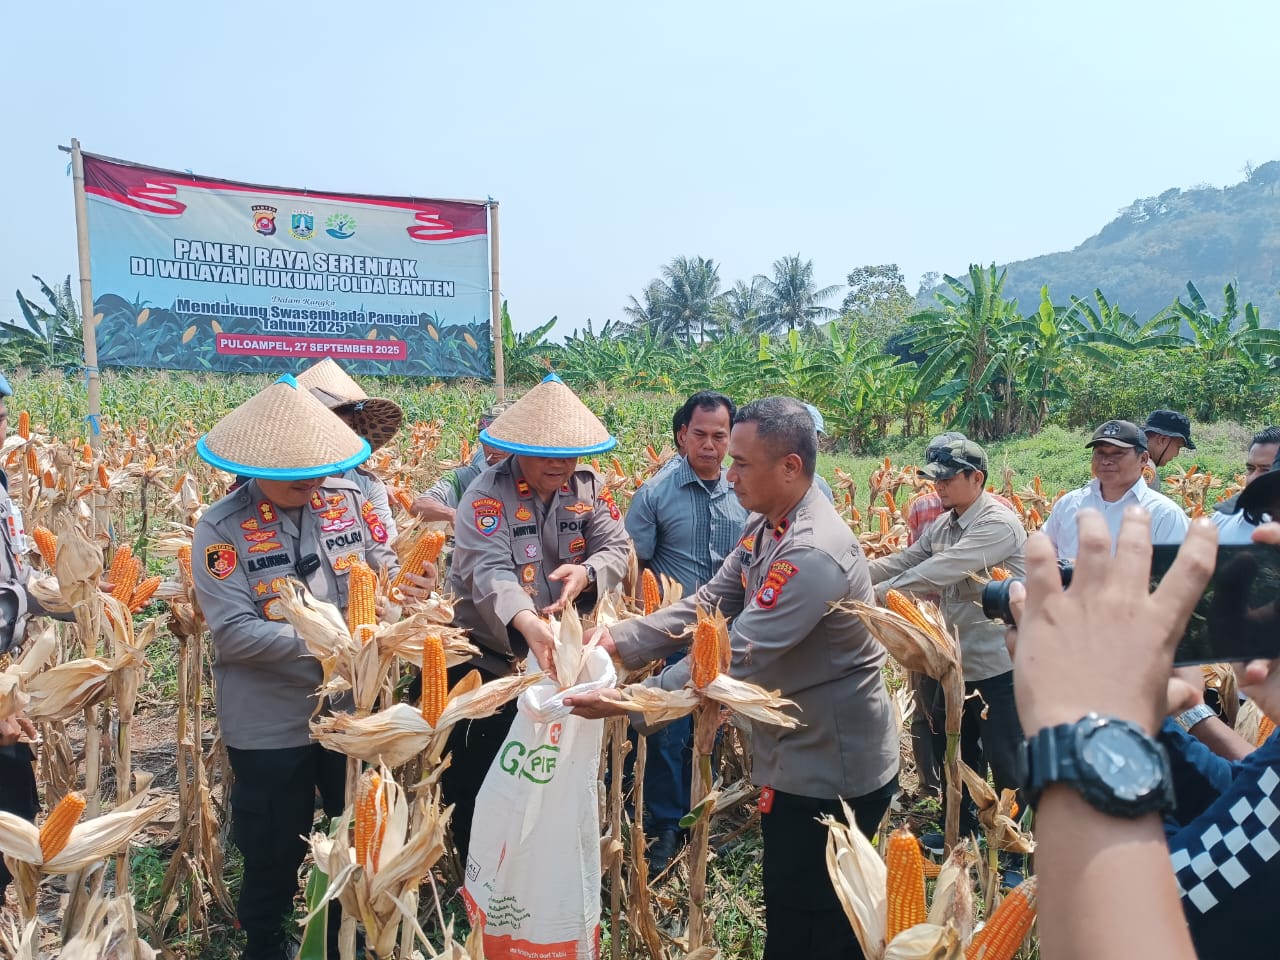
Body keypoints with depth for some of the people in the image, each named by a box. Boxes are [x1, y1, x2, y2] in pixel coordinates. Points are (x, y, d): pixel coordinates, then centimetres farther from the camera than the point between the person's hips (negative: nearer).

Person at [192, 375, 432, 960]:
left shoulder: (348, 500, -4)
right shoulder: (222, 528, -14)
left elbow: (384, 567, 3)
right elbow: (233, 633, -21)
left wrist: (399, 585, -21)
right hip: (270, 726, -3)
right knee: (275, 857, 16)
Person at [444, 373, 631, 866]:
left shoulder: (589, 488, -2)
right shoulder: (487, 493, -18)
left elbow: (617, 548, -7)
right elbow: (488, 571, -32)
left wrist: (586, 572, -32)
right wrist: (526, 622, -51)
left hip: (560, 654, 4)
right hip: (488, 658, -4)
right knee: (474, 777, 7)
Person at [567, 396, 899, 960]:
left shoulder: (813, 554, -30)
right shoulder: (766, 526, 3)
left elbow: (735, 657, -32)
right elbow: (708, 606, 2)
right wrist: (619, 640, -10)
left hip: (832, 770, -9)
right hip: (798, 759, 9)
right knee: (789, 909, 24)